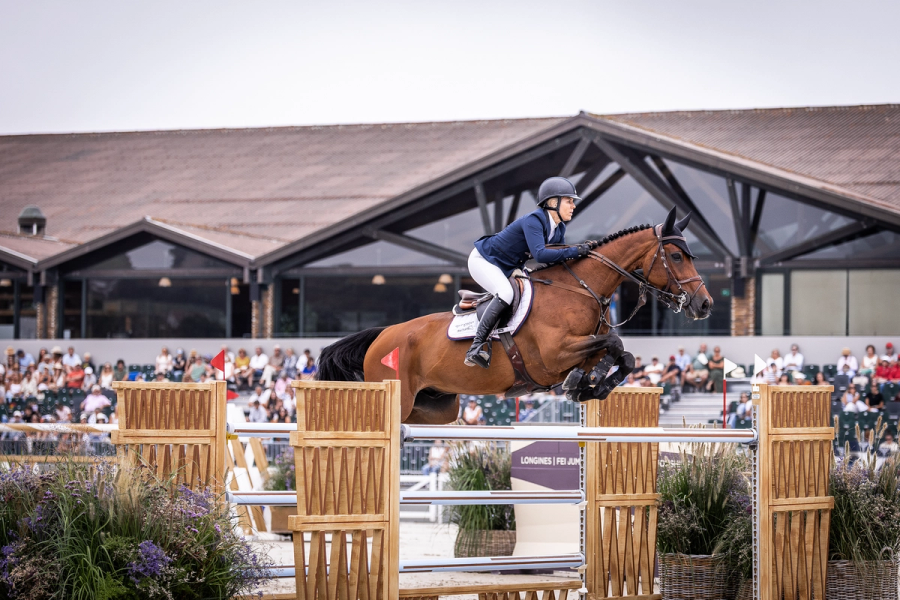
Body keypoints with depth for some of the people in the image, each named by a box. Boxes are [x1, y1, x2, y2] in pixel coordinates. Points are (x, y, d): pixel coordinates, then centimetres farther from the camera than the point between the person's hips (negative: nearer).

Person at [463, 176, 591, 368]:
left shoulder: (559, 229, -2)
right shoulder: (533, 221, -29)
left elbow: (560, 258, 3)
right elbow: (540, 254, -43)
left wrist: (583, 252, -13)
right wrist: (575, 251, -42)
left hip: (510, 269, 10)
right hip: (483, 260, -10)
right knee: (506, 294, -32)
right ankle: (476, 348, -33)